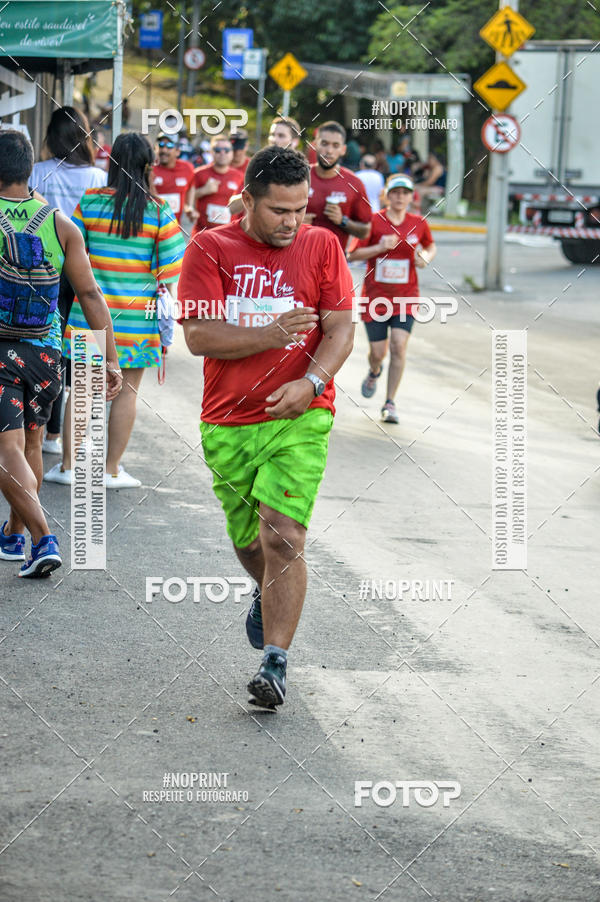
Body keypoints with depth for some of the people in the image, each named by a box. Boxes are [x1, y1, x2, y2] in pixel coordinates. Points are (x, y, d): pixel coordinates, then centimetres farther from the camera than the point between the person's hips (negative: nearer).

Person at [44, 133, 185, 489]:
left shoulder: (91, 202, -4)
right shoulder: (158, 211, -7)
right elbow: (170, 269, -4)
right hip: (137, 313, -1)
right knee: (127, 389, 8)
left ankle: (69, 465, 12)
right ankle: (112, 469, 12)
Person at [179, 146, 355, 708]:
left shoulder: (321, 247, 2)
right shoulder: (209, 250, -1)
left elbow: (341, 330, -1)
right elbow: (199, 335, -9)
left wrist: (312, 382, -19)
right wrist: (271, 334, -21)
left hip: (301, 417, -2)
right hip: (228, 423, 2)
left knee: (283, 536, -16)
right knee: (248, 542, 13)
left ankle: (275, 663, -12)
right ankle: (270, 595, 48)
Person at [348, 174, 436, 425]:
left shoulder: (419, 224, 2)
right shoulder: (374, 221, -6)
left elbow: (430, 246, 22)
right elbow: (353, 254, -5)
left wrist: (425, 258, -1)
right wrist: (381, 247, -19)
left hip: (405, 296, 1)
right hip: (375, 295, -1)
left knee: (399, 345, -15)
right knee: (377, 352, 1)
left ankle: (390, 403, -5)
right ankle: (374, 372, 41)